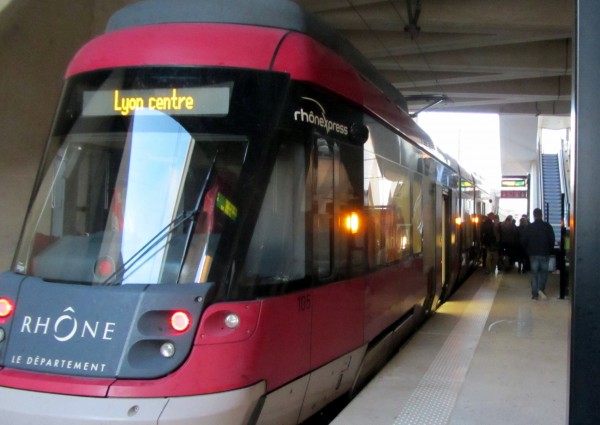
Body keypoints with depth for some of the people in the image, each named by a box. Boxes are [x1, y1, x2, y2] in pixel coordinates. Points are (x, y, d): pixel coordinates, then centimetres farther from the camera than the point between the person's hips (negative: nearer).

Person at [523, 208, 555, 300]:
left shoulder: (529, 227, -3)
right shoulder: (548, 227, -4)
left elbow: (525, 241, 0)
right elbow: (552, 240, -1)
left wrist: (528, 251, 13)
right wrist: (550, 251, 11)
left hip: (533, 254, 0)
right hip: (545, 254, 0)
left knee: (534, 273, 5)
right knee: (543, 272, 11)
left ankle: (534, 294, 3)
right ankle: (541, 289, -9)